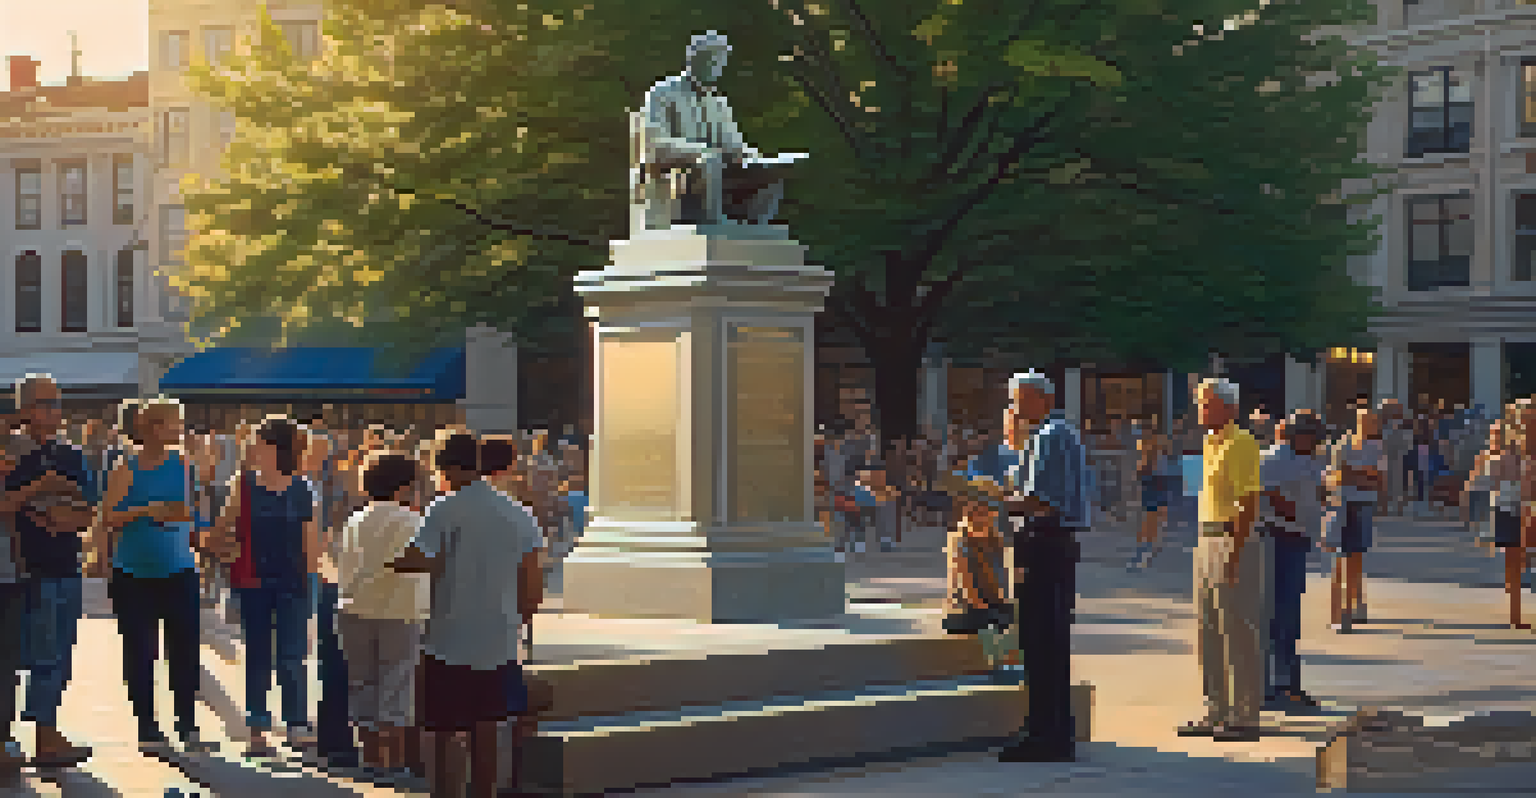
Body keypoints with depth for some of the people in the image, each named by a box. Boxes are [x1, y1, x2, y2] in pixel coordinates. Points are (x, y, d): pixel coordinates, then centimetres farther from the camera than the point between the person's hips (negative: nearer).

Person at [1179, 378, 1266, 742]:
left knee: (1239, 632, -5)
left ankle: (1245, 716, 0)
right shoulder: (1211, 445, 17)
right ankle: (1217, 712, 19)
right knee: (1210, 633, 12)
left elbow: (1249, 503, -19)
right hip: (1208, 543, 10)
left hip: (1234, 542, -10)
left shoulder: (1240, 443, -13)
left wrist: (1235, 553, -23)